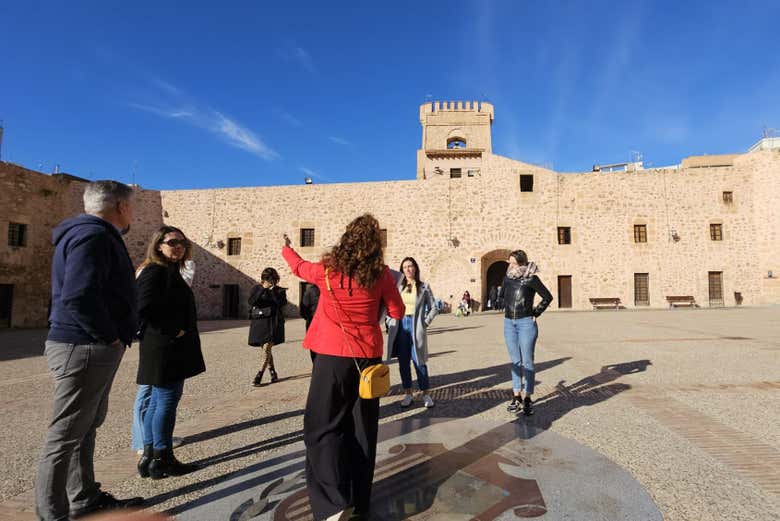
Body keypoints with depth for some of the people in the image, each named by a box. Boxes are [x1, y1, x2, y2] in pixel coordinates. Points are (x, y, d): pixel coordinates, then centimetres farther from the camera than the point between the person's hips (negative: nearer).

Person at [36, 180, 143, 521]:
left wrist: (113, 337, 13)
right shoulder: (92, 235, -16)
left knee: (86, 428, 19)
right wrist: (111, 336, -17)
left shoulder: (95, 234, 16)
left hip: (95, 349, 11)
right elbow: (78, 297, -28)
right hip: (84, 349, -11)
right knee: (66, 434, 1)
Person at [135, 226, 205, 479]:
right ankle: (162, 460, 11)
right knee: (167, 401, -1)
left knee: (157, 402, 15)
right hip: (164, 351, -10)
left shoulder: (170, 271, 16)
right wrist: (171, 332, -18)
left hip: (172, 351, 10)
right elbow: (144, 311, -23)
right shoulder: (154, 271, -14)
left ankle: (149, 457, 26)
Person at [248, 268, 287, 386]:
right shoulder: (257, 288, 8)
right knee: (265, 349, 10)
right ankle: (273, 373, 24)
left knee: (266, 349, -12)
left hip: (272, 323, -3)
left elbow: (282, 303, -14)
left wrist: (272, 290, -17)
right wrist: (262, 289, -17)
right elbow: (251, 302, -8)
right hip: (258, 322, 3)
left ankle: (259, 376, -9)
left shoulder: (279, 291, 3)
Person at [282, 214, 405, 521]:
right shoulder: (380, 274, -6)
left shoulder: (327, 270, -6)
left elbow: (299, 267, 15)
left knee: (322, 426, 8)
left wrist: (286, 249, 36)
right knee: (362, 428, 13)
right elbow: (397, 313, 3)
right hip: (368, 357, 2)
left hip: (333, 356, -2)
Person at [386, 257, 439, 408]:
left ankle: (425, 394, 13)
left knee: (419, 361, -1)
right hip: (400, 326, 3)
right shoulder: (398, 286, 9)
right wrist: (390, 322, 3)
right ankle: (408, 394, 18)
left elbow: (434, 308, 8)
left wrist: (425, 322, -2)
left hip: (416, 326, -2)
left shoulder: (424, 286, 4)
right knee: (403, 362, 6)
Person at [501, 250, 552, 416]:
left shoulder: (530, 279, -9)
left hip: (526, 323, -5)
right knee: (515, 361, 10)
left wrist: (536, 313, -4)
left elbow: (548, 297, -5)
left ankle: (528, 399, 9)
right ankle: (516, 396, 18)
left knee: (527, 362, 0)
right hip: (509, 323, 5)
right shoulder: (508, 276, 6)